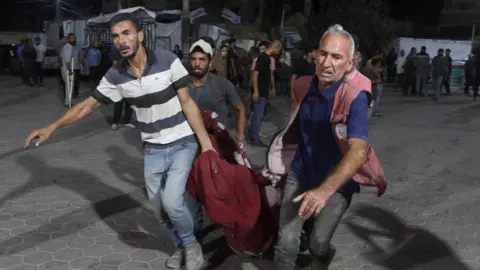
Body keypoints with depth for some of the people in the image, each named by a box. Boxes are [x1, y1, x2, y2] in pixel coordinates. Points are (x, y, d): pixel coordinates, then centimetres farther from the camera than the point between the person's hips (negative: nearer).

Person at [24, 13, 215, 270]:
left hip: (182, 143, -4)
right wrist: (51, 127, -6)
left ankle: (191, 245, 12)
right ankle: (180, 246, 37)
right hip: (153, 149, 4)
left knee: (172, 201, -17)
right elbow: (88, 105, 2)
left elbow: (187, 103, -12)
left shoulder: (167, 60, -17)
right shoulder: (116, 75, -7)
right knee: (159, 207, 10)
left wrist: (206, 142, -15)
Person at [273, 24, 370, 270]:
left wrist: (324, 190, -50)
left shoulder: (355, 97, -25)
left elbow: (358, 151, -38)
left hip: (336, 184, -3)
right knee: (286, 243, -5)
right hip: (299, 174, 4)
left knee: (317, 246, 6)